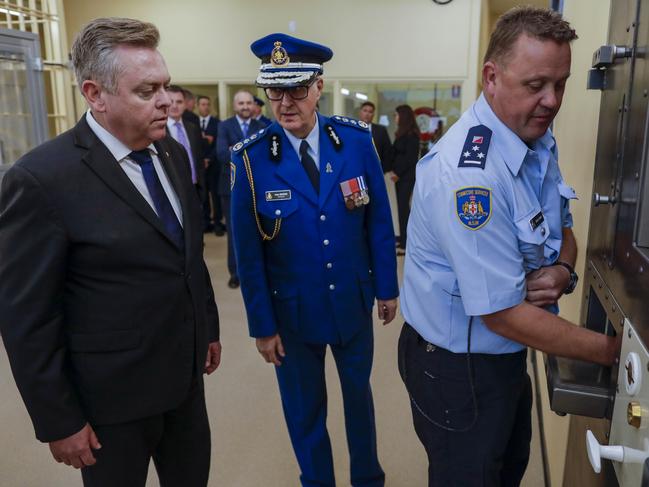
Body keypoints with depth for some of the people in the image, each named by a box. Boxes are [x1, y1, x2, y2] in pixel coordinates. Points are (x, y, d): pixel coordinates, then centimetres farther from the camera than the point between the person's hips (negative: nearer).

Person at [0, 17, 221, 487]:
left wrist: (209, 327, 15)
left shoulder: (173, 153, 1)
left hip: (185, 374, 6)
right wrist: (59, 420, -11)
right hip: (111, 394, -6)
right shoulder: (41, 180, -20)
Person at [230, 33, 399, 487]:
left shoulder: (356, 139, -10)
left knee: (359, 393, 23)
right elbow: (248, 250, -9)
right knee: (304, 409, 17)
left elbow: (379, 220, -1)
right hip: (293, 310, -2)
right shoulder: (250, 158, -15)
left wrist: (387, 287, 3)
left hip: (354, 301, 2)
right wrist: (262, 324, -6)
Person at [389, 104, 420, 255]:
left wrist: (397, 172, -12)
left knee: (403, 206, -8)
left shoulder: (411, 134, -12)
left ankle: (405, 244, -6)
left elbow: (410, 157, -15)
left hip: (407, 175, -8)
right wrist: (394, 171, 2)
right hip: (400, 174, 8)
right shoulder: (401, 133, 14)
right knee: (402, 206, 10)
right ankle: (403, 238, 18)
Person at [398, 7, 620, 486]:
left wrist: (563, 271, -13)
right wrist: (610, 350, -17)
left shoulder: (538, 141, -1)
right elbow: (503, 314, -28)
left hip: (506, 353, 9)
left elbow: (560, 228, 11)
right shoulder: (468, 174, -31)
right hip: (457, 364, -8)